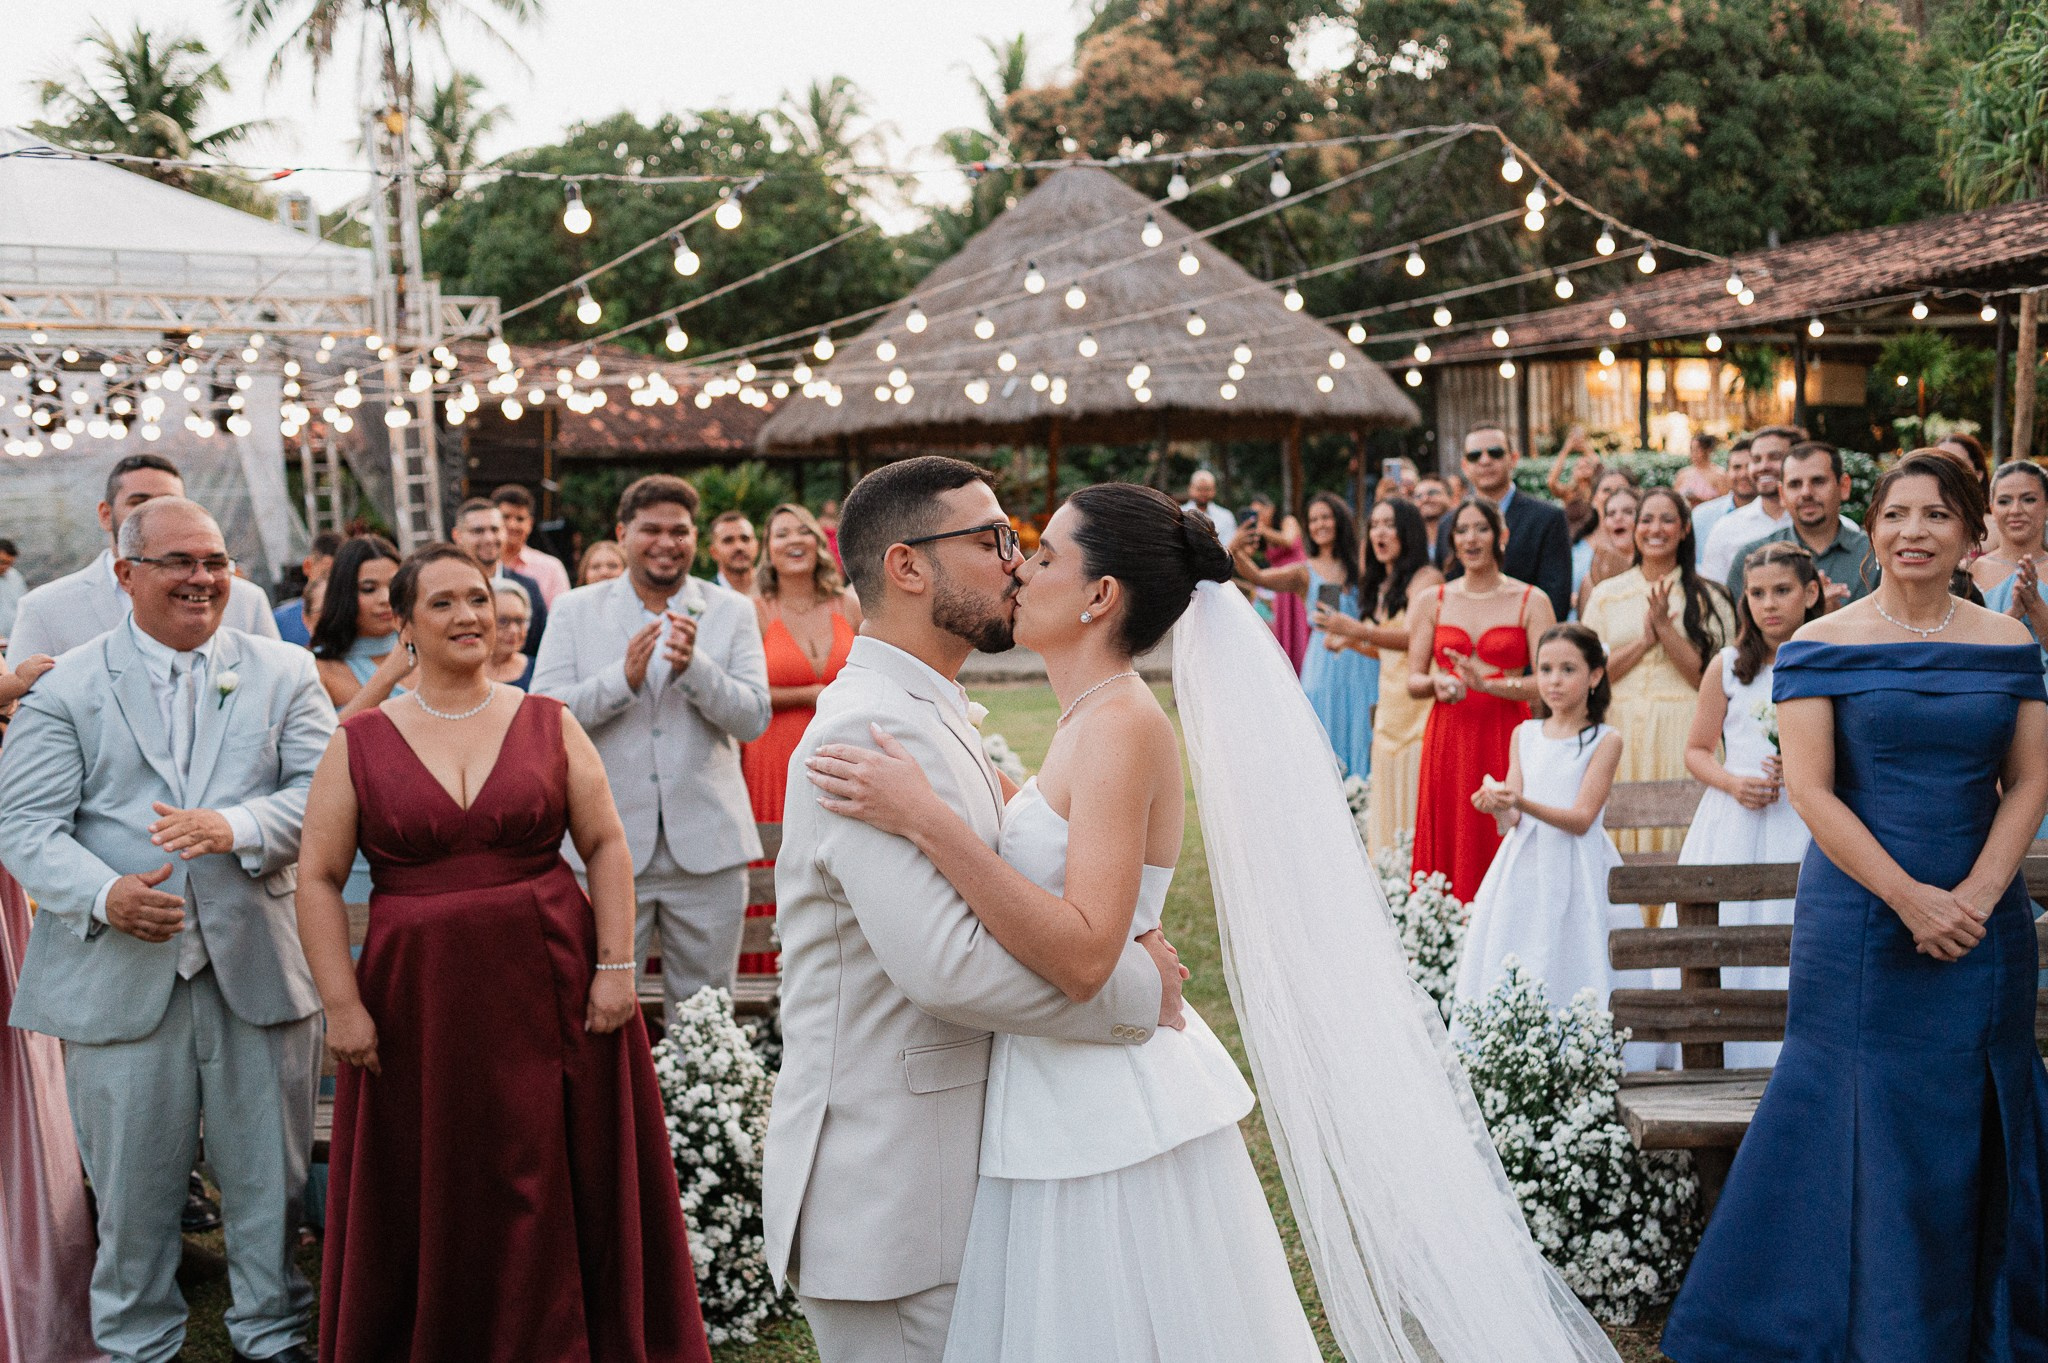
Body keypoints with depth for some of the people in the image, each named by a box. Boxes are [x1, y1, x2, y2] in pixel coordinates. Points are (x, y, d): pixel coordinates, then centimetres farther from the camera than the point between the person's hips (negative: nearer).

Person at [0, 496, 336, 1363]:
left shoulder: (284, 673, 7)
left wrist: (236, 826, -22)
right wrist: (104, 895, -22)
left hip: (259, 966, 1)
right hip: (120, 975, -1)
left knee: (269, 1176, 12)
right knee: (132, 1185, 11)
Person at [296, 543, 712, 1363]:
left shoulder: (548, 724, 4)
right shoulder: (360, 743, 2)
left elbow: (606, 846, 3)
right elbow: (318, 879, 1)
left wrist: (614, 965, -5)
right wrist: (343, 1005, -6)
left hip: (552, 987, 1)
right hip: (417, 1001, 0)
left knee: (557, 1190, 8)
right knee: (428, 1201, 9)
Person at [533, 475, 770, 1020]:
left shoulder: (732, 611, 4)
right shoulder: (576, 610, 4)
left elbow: (754, 719, -4)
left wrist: (693, 666, -21)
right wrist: (623, 677, -19)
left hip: (706, 847, 1)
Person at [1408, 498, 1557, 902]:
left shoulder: (1531, 601, 3)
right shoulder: (1432, 602, 10)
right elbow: (1413, 681, 8)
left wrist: (1488, 683, -19)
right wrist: (1437, 683, -13)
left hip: (1506, 736, -2)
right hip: (1448, 737, 2)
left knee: (1503, 848, -5)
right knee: (1448, 848, 0)